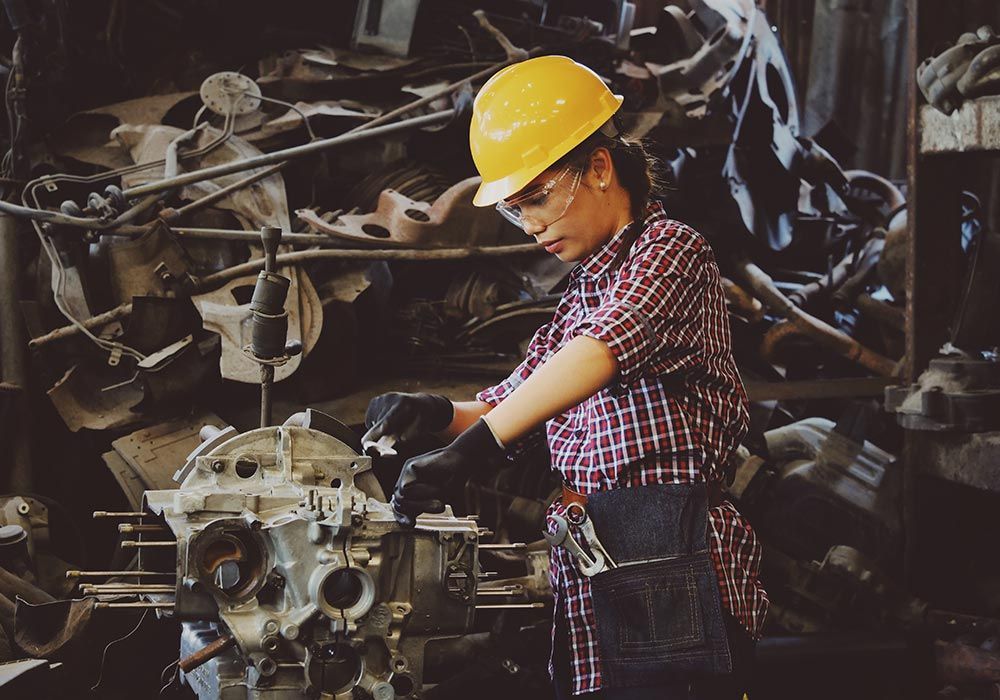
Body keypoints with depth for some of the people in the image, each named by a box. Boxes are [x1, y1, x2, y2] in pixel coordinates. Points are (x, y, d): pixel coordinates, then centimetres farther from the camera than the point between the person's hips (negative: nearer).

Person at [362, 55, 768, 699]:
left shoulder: (669, 249, -6)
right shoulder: (582, 294, 22)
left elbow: (603, 350, -24)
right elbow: (513, 400, 23)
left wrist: (477, 444, -34)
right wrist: (442, 415, 0)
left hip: (669, 570, -8)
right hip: (589, 579, 8)